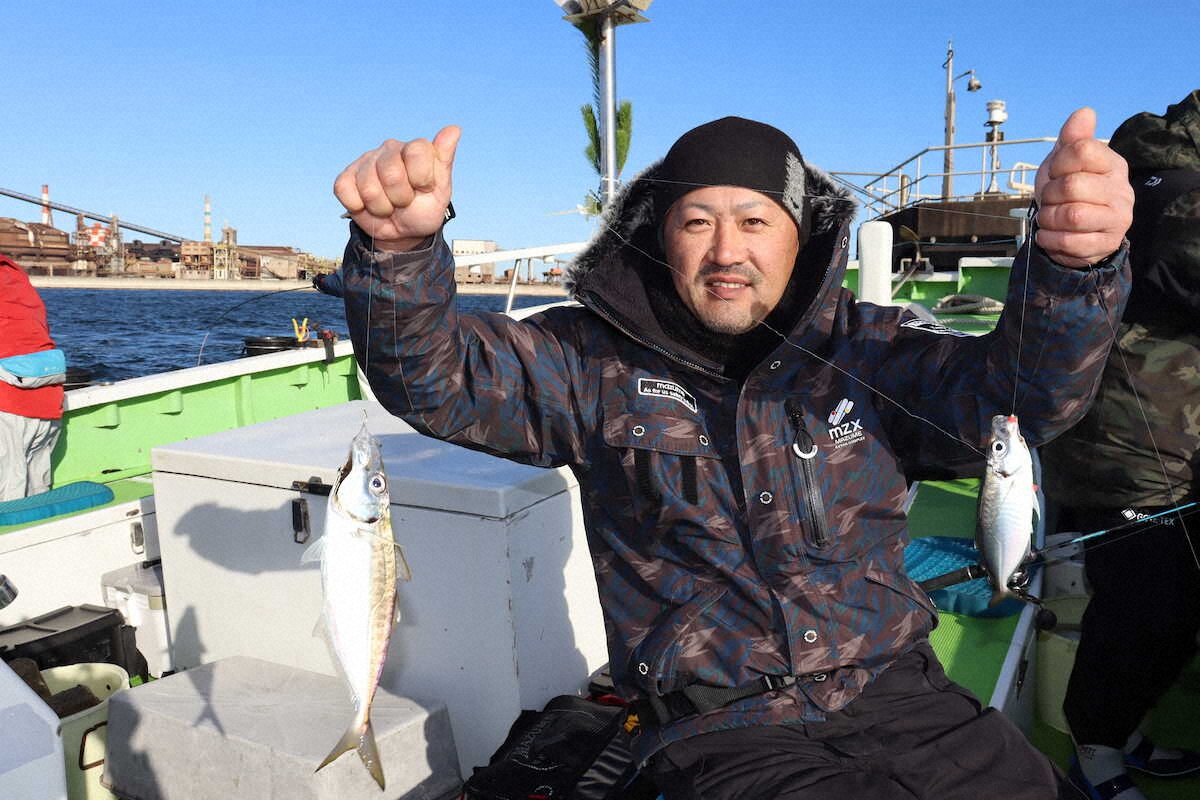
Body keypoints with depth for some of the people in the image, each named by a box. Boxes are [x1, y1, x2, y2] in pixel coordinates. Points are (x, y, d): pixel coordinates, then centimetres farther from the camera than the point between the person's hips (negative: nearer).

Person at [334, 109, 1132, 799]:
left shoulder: (869, 347, 1)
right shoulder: (597, 362, -2)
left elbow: (1020, 392, -12)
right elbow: (436, 377, -10)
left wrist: (1074, 266, -33)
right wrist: (401, 247, -30)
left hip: (897, 692, 3)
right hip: (722, 729, -2)